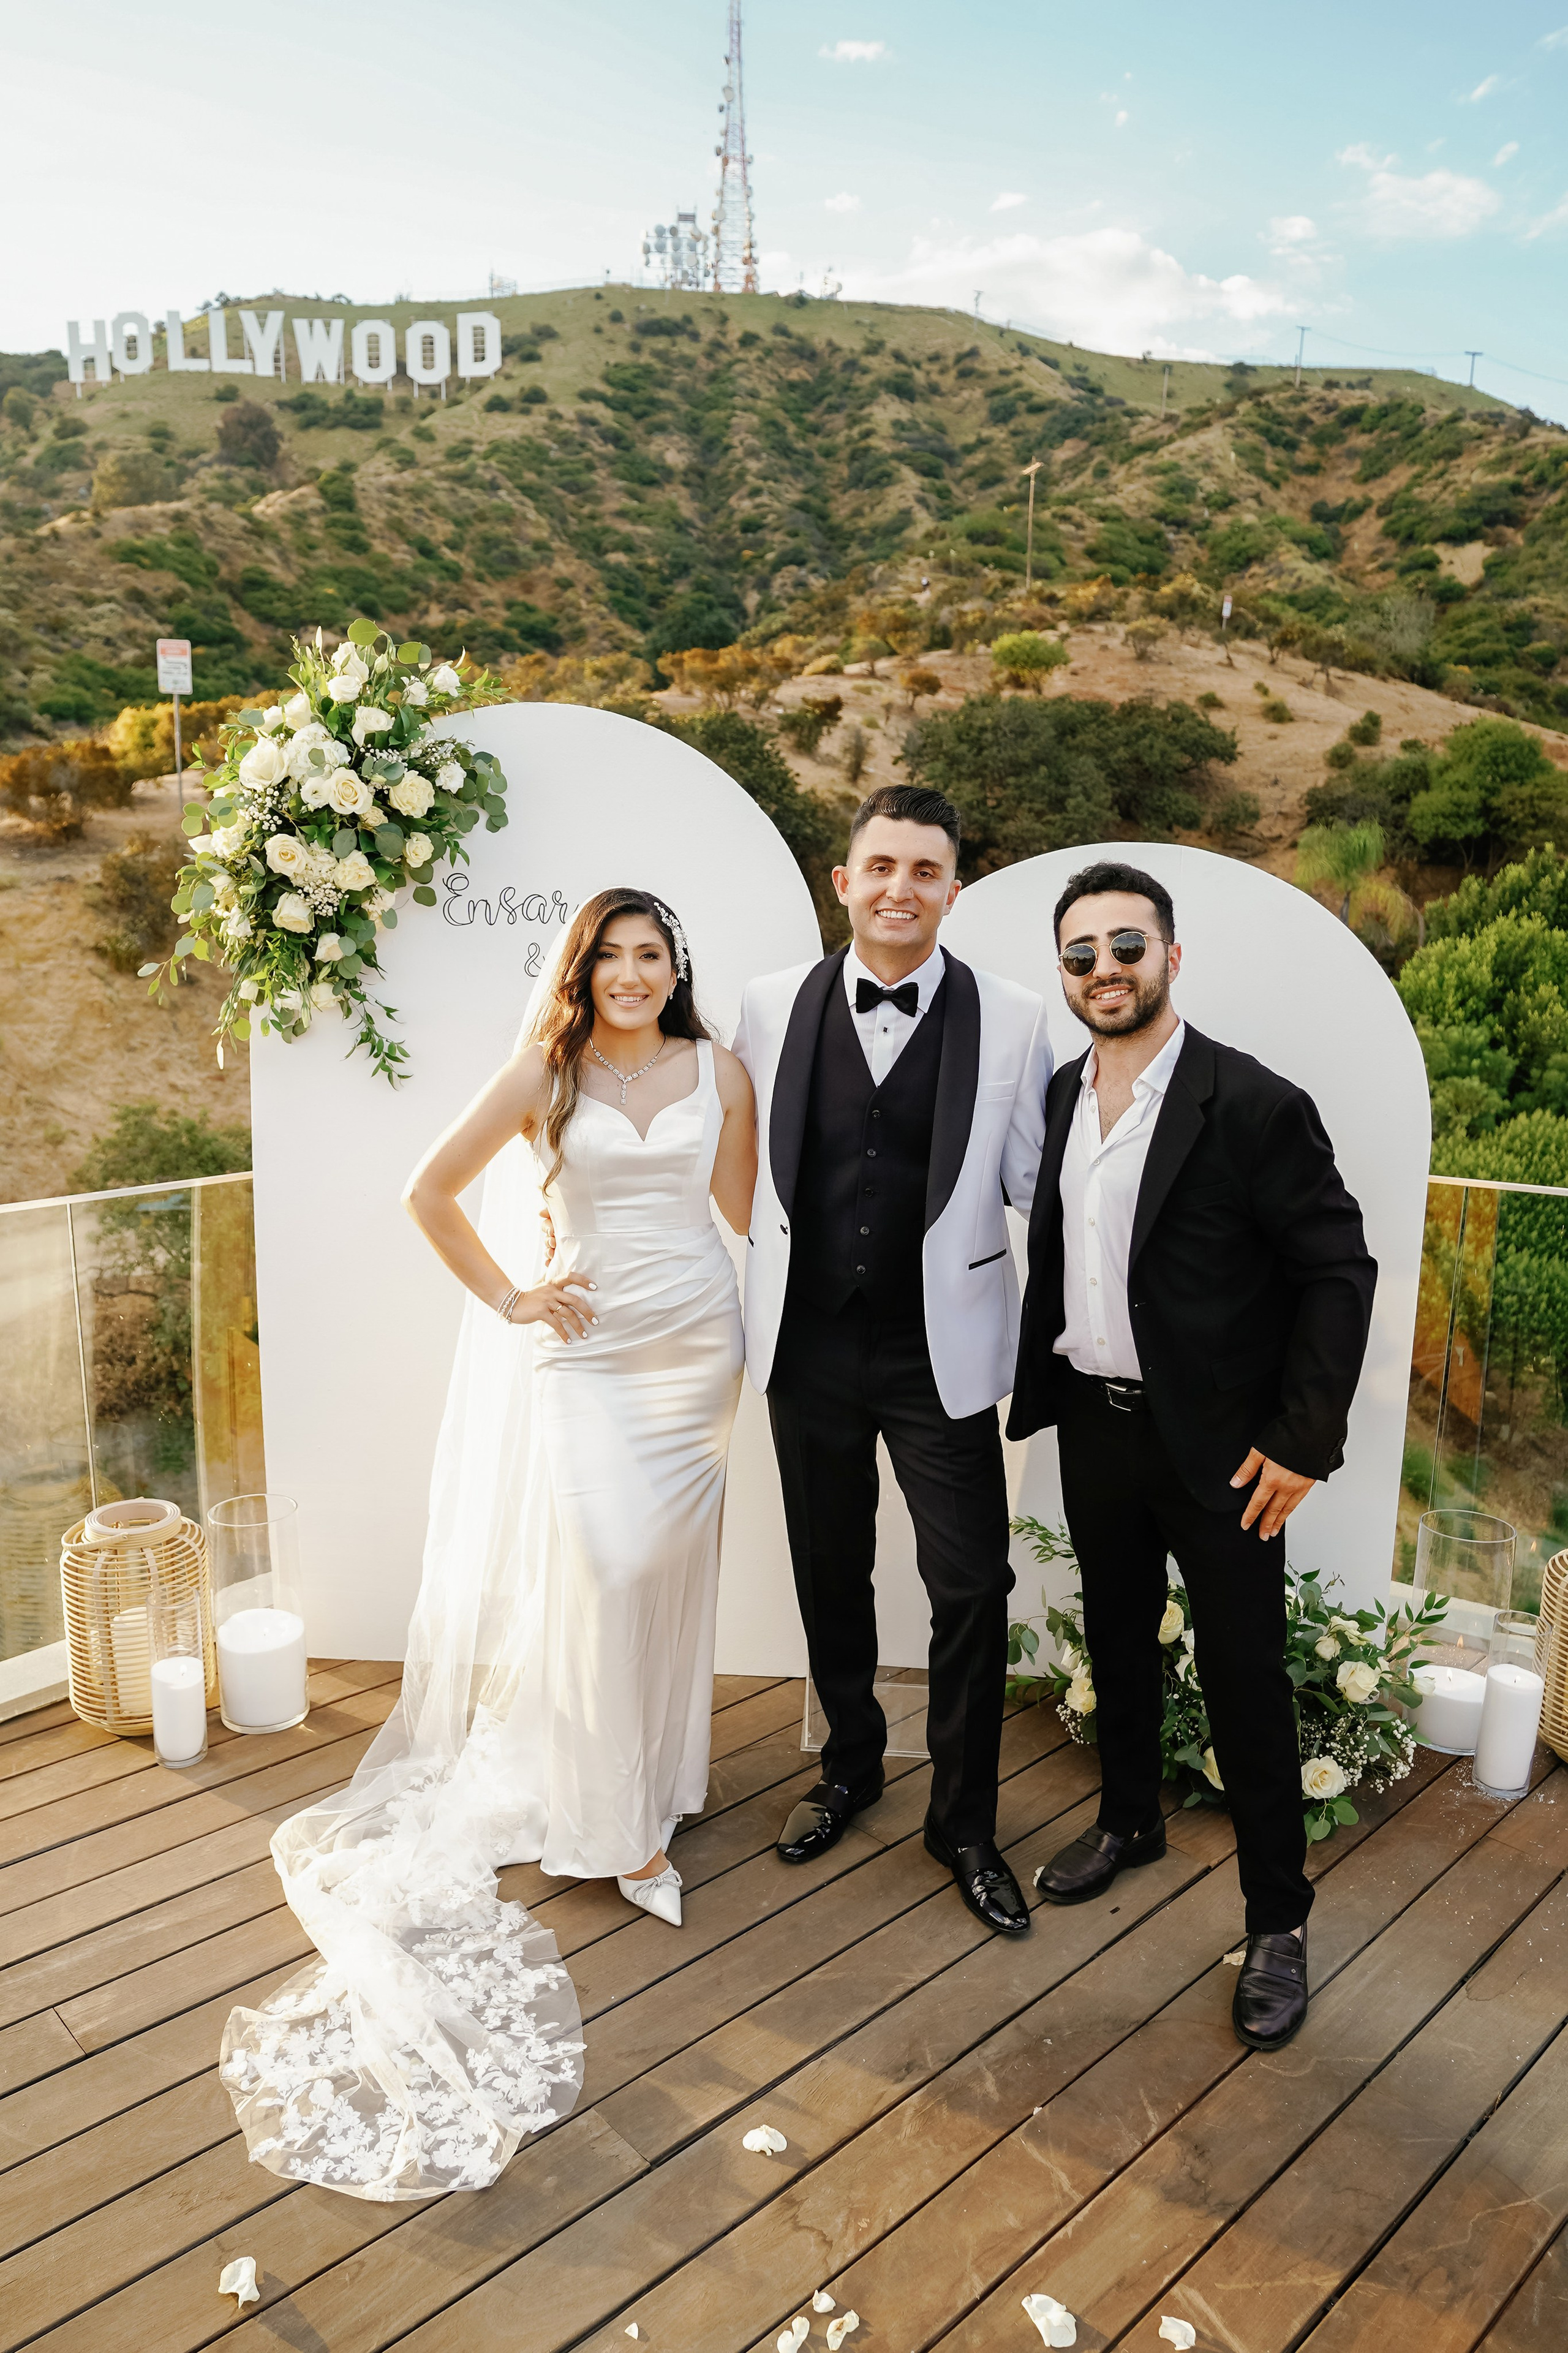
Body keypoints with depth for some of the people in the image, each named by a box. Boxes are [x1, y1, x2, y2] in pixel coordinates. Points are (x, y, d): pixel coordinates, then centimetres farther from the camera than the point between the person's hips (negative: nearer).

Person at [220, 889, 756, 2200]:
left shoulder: (717, 1070, 3)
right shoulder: (546, 1075, -2)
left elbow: (746, 1207, 12)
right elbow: (431, 1191, 1)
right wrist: (508, 1298, -2)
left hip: (696, 1343, 2)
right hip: (584, 1347, -2)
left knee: (670, 1564, 10)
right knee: (593, 1570, -6)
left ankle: (657, 1781, 31)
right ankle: (614, 1824, 10)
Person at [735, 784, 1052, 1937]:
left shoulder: (1012, 1019, -6)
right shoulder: (772, 1006, -1)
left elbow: (1032, 1183, 0)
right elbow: (744, 1161, 9)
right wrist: (762, 1296, 8)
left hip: (941, 1353, -2)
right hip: (810, 1344, 2)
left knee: (972, 1587, 2)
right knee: (832, 1574, 18)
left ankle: (966, 1821, 26)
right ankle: (851, 1764, 43)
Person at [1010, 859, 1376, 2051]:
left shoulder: (1255, 1105, -16)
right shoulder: (1062, 1095, 3)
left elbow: (1340, 1271, -14)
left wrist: (1303, 1442, -16)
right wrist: (1044, 1386, 8)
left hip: (1219, 1446, -6)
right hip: (1094, 1425, 6)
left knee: (1245, 1678, 5)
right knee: (1117, 1641, 22)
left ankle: (1279, 1919, 24)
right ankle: (1131, 1820, 45)